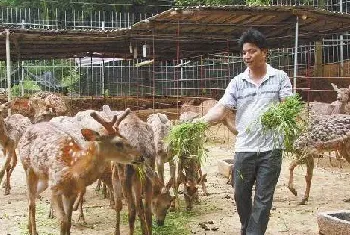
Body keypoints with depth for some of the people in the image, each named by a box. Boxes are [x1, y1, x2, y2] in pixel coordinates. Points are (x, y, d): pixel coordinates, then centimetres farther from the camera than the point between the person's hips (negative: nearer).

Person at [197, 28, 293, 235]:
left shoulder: (280, 77, 2)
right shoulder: (237, 82, 6)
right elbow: (221, 109, -2)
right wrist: (201, 121, -19)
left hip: (271, 148, -2)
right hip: (244, 148, 3)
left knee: (263, 198, 3)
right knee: (241, 195, 13)